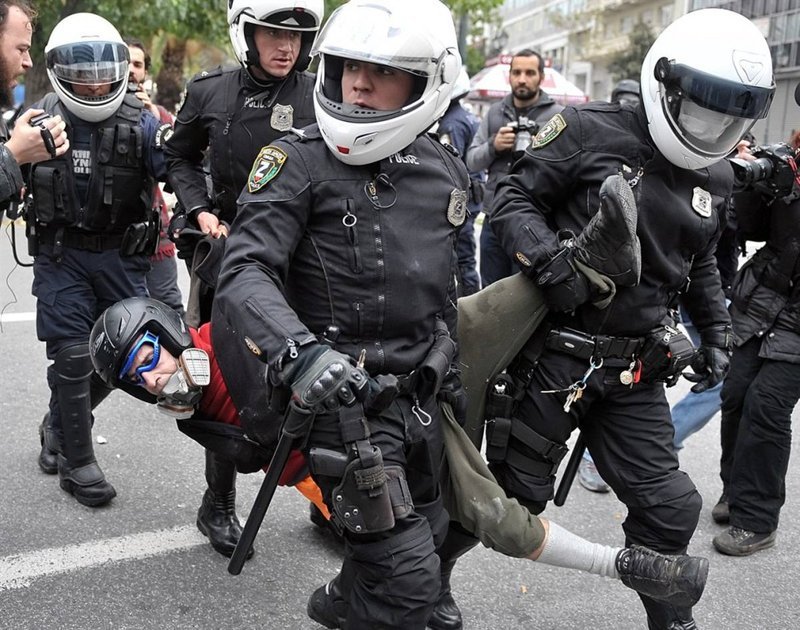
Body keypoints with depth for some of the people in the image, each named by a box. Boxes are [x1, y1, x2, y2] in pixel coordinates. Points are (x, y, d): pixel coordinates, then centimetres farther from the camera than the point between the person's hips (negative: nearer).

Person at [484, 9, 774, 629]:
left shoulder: (713, 178, 9)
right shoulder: (593, 132, -10)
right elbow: (513, 200, -9)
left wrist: (716, 334, 19)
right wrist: (552, 260, -24)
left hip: (634, 371, 5)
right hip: (554, 352, -5)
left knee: (668, 508, 7)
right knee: (515, 493, 7)